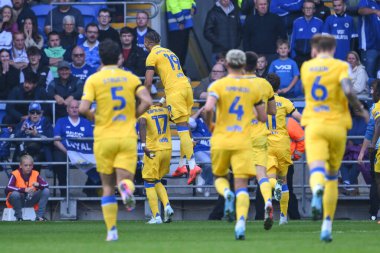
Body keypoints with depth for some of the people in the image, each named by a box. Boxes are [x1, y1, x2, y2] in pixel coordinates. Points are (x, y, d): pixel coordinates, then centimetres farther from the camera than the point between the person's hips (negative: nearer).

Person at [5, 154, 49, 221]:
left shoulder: (35, 174, -3)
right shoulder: (15, 174, -15)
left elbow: (46, 185, -7)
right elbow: (8, 188, -29)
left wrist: (38, 185, -31)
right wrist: (24, 190, -38)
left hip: (30, 201, 4)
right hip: (18, 201, -4)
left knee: (46, 191, -14)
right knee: (15, 194, -38)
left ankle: (40, 216, -13)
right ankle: (19, 217, -18)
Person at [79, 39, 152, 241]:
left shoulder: (94, 80, -1)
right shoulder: (130, 78, 5)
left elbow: (83, 109, -13)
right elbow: (147, 101, -7)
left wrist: (94, 118, 7)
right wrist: (133, 116, 9)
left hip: (104, 138, -1)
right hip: (128, 137, 1)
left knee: (108, 186, 11)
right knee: (125, 178, 0)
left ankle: (111, 231, 5)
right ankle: (126, 187, -39)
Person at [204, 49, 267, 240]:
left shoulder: (218, 85, -2)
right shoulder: (253, 88, 5)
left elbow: (209, 108, -18)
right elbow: (263, 118, 10)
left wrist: (210, 125, 1)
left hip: (221, 140, -1)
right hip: (242, 143, 1)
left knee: (219, 177, 22)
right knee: (241, 185, -1)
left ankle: (226, 194, -13)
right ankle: (241, 222, -24)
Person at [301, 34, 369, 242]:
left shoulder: (306, 67, 12)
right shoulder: (341, 66, 1)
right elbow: (347, 91, -16)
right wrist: (360, 109, 0)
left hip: (314, 125, 0)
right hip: (337, 125, 0)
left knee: (317, 169, -17)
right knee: (332, 177, 15)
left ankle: (317, 191, -55)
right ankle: (327, 225, 13)